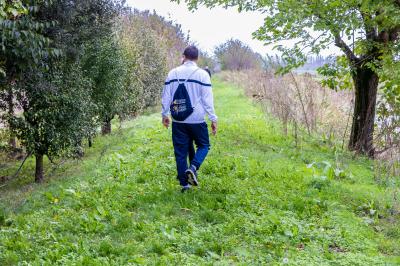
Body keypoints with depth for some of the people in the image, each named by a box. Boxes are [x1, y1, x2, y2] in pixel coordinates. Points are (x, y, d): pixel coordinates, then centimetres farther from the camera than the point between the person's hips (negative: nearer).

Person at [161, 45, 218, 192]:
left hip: (178, 120, 3)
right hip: (197, 120, -2)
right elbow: (207, 99, -6)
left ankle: (184, 183, 10)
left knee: (181, 151, 9)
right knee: (203, 145, 14)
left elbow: (166, 96, 7)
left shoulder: (173, 73, 4)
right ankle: (193, 168, -12)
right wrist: (213, 119, -2)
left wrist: (165, 114, 18)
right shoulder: (202, 74, -5)